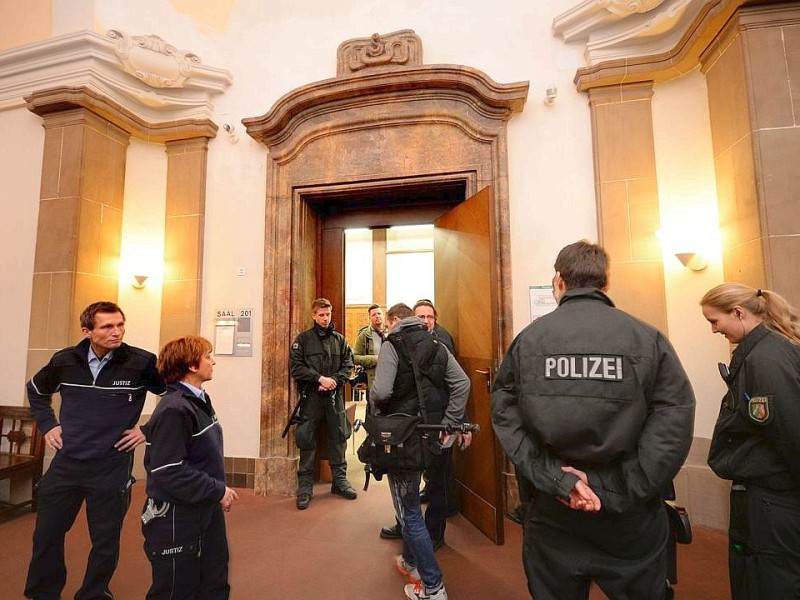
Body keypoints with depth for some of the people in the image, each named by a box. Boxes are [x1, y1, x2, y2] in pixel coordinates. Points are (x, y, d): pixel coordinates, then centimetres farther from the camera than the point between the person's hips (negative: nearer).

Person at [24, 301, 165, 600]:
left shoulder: (142, 362, -17)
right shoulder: (65, 360, -4)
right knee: (46, 536, 19)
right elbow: (36, 390, 19)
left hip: (112, 469, -3)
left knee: (105, 544, 13)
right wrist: (48, 424, 7)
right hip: (66, 464, 3)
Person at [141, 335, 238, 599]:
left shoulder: (199, 400, 5)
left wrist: (217, 490, 7)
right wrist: (218, 491, -19)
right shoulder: (174, 410, -24)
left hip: (205, 511, 9)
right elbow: (170, 472, -27)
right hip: (176, 518, -9)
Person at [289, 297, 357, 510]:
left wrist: (334, 380, -13)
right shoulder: (303, 339, 1)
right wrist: (320, 378, -15)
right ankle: (305, 487, 18)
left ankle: (340, 480, 27)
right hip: (311, 396, -2)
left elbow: (348, 365, 4)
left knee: (338, 437, 10)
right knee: (306, 440, 3)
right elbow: (296, 367, -7)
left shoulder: (339, 339, 8)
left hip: (334, 395, 3)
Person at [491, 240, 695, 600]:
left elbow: (505, 414, -13)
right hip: (630, 519, 0)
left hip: (552, 515, 1)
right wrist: (628, 490, -13)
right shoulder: (647, 338, -6)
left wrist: (551, 477, -13)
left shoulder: (528, 338, -7)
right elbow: (674, 417, -14)